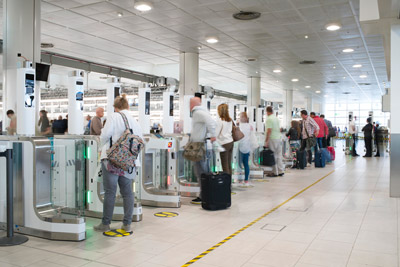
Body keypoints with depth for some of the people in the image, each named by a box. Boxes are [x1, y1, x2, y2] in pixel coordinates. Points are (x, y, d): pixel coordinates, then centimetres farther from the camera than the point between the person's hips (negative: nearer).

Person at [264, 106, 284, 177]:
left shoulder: (269, 119, -12)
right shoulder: (277, 118, 12)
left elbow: (269, 131, -17)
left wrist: (266, 141, -15)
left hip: (272, 139, -8)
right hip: (279, 138, 8)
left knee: (273, 156, -1)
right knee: (279, 155, 10)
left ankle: (275, 172, 2)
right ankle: (281, 171, 13)